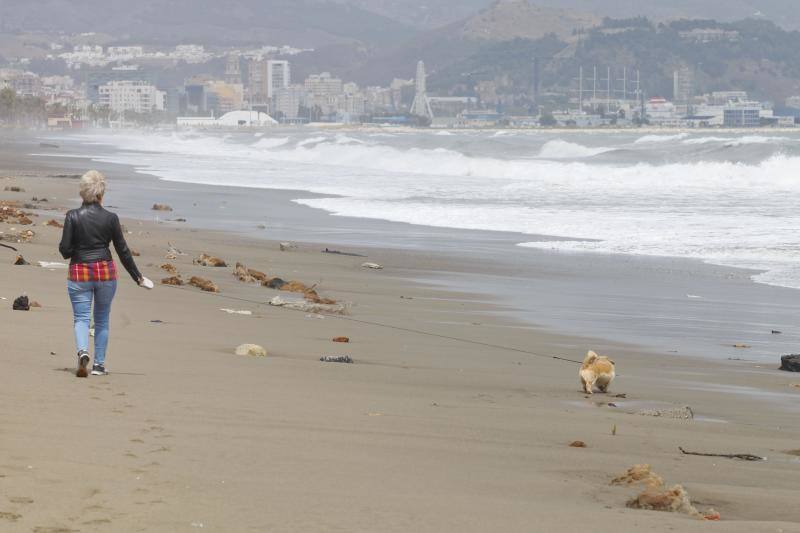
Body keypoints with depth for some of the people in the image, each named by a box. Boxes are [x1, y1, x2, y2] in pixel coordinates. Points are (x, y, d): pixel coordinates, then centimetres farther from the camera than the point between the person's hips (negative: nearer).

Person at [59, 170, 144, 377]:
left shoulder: (73, 216, -7)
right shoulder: (110, 218, -4)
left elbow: (64, 249, -8)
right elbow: (123, 251, 2)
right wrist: (137, 276, 11)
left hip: (79, 272, -1)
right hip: (106, 272, 1)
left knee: (81, 318, 3)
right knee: (102, 319, 15)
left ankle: (83, 351, -25)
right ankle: (99, 364, 17)